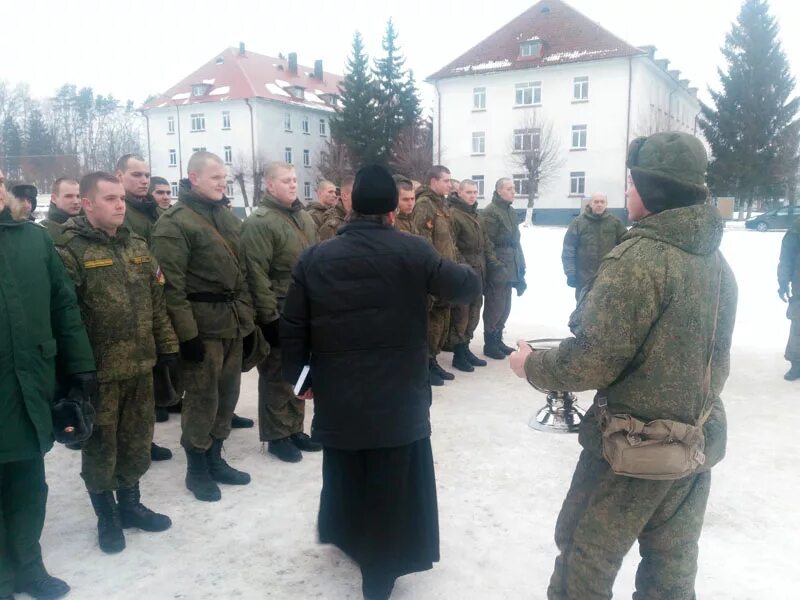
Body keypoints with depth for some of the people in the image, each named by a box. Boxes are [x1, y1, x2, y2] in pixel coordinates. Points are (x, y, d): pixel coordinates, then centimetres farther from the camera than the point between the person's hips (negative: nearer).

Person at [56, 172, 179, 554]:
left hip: (140, 365, 6)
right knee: (100, 445, 10)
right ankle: (106, 517, 28)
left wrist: (167, 345, 11)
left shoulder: (137, 246, 10)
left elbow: (156, 302, 14)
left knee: (137, 440, 17)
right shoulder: (70, 251, -10)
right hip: (97, 370, -5)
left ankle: (130, 504, 36)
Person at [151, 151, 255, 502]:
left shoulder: (228, 218, 13)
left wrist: (247, 319, 13)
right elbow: (172, 285, -16)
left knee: (227, 394, 14)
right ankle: (196, 468, 20)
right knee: (202, 398, 2)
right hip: (202, 325, -7)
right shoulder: (175, 223, -10)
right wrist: (187, 334, -19)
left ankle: (215, 459, 30)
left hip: (233, 322, 7)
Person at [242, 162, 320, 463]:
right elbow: (256, 273, -20)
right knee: (277, 375, 3)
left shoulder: (305, 218, 13)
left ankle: (295, 429, 30)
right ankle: (276, 436, 16)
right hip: (278, 314, -8)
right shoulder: (259, 223, -13)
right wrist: (268, 314, -21)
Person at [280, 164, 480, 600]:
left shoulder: (314, 258, -2)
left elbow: (293, 329, 1)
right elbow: (468, 286, 0)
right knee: (391, 486, 12)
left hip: (337, 398, 3)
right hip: (398, 399, -3)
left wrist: (297, 376, 15)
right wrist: (451, 268, 22)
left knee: (344, 475, 25)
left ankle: (346, 535, 49)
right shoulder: (412, 251, -9)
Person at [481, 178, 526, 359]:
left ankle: (498, 339, 27)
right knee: (495, 307, -3)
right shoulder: (490, 212, -12)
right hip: (497, 269, -9)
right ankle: (490, 343, 9)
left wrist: (520, 266, 18)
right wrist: (495, 267, -19)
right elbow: (487, 242, -17)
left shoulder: (511, 212, 16)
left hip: (510, 268, 9)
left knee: (505, 307, 15)